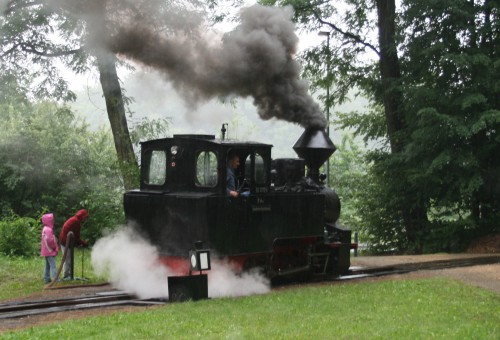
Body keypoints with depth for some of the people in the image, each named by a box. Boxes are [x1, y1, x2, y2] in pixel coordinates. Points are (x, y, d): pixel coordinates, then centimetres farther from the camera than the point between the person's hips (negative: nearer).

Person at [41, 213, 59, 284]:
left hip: (46, 251, 10)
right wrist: (54, 247, -14)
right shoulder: (48, 229, -18)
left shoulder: (45, 229, 15)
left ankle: (46, 279, 19)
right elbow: (49, 239, -30)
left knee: (47, 265, 14)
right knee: (53, 265, -12)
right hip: (50, 251, -10)